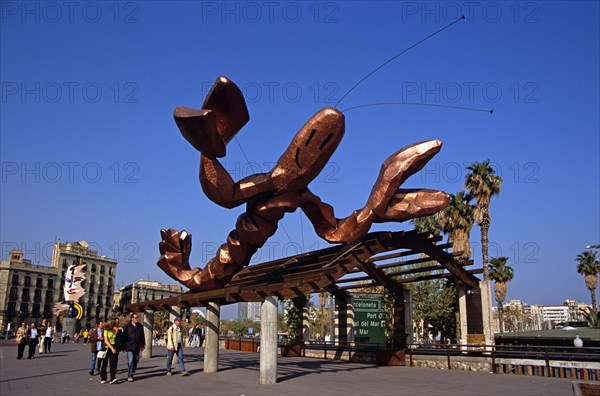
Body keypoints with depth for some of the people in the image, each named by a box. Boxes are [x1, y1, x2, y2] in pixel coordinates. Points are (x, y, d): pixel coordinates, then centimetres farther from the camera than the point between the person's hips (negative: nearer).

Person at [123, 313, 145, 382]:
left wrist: (142, 345, 11)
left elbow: (142, 336, 14)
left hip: (137, 347, 4)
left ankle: (132, 373, 28)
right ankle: (129, 376, -3)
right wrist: (123, 346, -2)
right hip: (129, 347, -4)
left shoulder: (140, 326, 8)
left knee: (136, 361, 10)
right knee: (130, 361, -8)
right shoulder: (127, 326, -2)